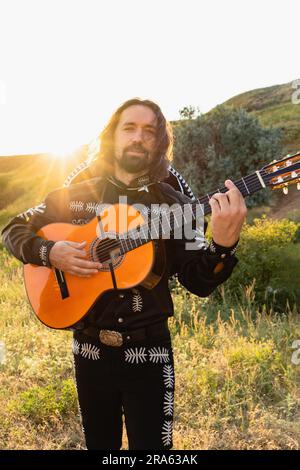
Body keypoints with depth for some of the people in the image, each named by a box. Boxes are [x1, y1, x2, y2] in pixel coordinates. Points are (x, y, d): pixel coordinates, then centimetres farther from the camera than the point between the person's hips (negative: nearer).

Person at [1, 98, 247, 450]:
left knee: (152, 444, 11)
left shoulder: (173, 205, -5)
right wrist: (50, 252, -15)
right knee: (99, 442, 20)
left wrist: (223, 243, -30)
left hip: (149, 350, -1)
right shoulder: (76, 195, -1)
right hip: (89, 347, 2)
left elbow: (199, 282, -10)